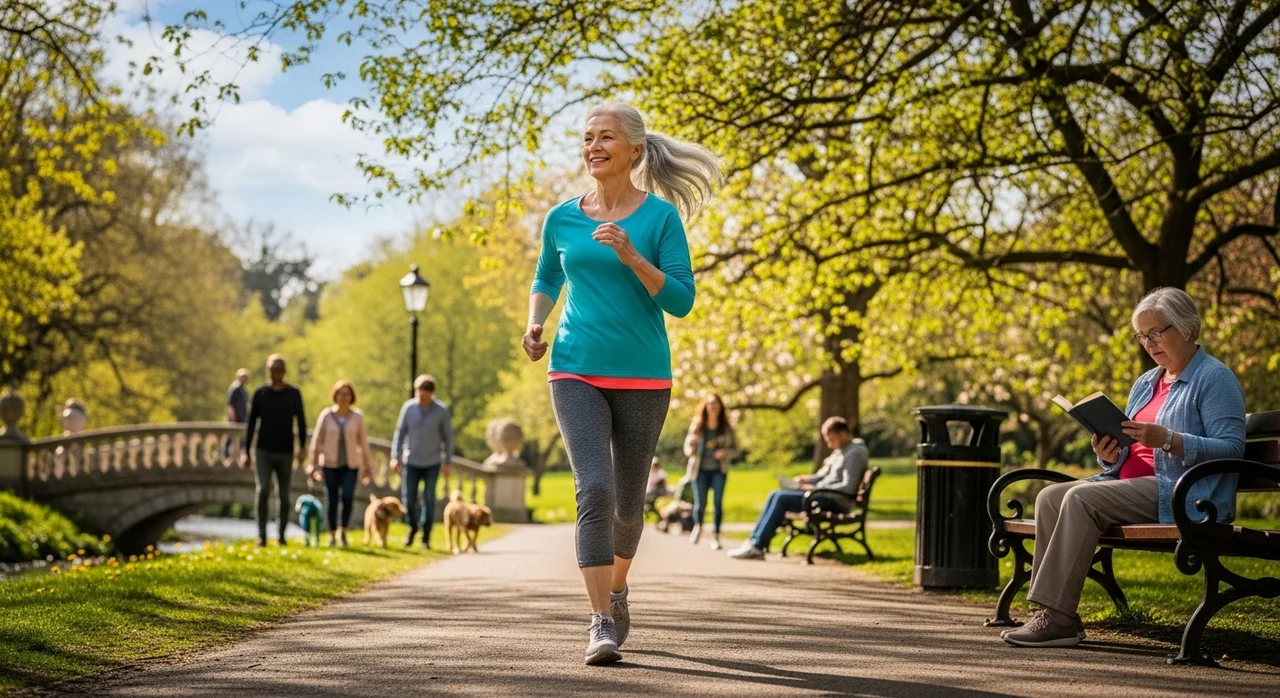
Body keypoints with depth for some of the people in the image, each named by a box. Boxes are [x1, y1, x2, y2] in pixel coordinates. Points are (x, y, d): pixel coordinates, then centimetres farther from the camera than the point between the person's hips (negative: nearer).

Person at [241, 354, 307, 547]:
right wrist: (246, 452, 1)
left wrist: (302, 447, -12)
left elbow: (301, 422, 1)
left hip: (285, 453, 1)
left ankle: (282, 534, 19)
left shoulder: (294, 394, 1)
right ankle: (262, 535, -14)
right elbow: (250, 424, 4)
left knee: (283, 495, 5)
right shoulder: (260, 394, 1)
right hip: (263, 451, -1)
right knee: (263, 490, -17)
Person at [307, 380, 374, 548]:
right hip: (330, 464, 0)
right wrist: (312, 464, -1)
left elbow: (363, 442, 5)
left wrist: (368, 466, 6)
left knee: (347, 497, -15)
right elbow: (317, 441, 2)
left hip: (350, 465, 0)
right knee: (331, 500, -2)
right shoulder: (326, 415, -2)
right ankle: (332, 534, 13)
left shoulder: (357, 416, 0)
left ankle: (343, 529, 7)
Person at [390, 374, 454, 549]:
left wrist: (448, 462, -1)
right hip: (411, 461, 1)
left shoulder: (442, 410, -6)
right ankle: (413, 527, 23)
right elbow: (400, 432, 3)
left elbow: (447, 437, 1)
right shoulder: (408, 408, -4)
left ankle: (426, 536, 7)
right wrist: (395, 457, -1)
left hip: (432, 462, -1)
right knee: (408, 497, -1)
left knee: (429, 500, -2)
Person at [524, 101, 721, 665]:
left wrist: (631, 256, -21)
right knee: (594, 488, -17)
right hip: (576, 372, 0)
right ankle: (601, 623, -16)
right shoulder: (561, 219, 4)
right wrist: (534, 322, 1)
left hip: (642, 377, 0)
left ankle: (617, 586, 40)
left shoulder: (660, 216, -3)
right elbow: (546, 281, 21)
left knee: (627, 500, 11)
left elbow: (681, 300, -9)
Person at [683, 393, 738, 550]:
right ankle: (697, 527, 23)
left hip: (719, 470, 1)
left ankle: (716, 536, 0)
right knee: (700, 503, -5)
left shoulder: (726, 428, 4)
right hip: (700, 469, -1)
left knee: (718, 502, -5)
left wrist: (725, 453, -14)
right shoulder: (697, 425, 1)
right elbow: (688, 449, 3)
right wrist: (691, 443, -20)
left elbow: (734, 449, 7)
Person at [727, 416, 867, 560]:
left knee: (781, 498, -18)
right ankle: (754, 542, -7)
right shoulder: (840, 451, 18)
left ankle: (757, 547, -18)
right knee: (776, 495, 0)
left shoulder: (855, 453, -13)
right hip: (826, 495, 10)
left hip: (836, 501, -10)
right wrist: (807, 479, 5)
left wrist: (816, 487, -18)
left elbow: (848, 487, -21)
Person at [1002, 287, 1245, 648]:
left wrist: (1166, 439, -24)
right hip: (1132, 482, 9)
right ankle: (1051, 611, -17)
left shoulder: (1214, 379, -3)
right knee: (1050, 496, -12)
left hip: (1180, 495, -9)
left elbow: (1231, 448, -14)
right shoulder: (1146, 383, 23)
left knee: (1081, 499, -27)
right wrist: (1110, 454, -2)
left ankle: (1058, 617, -30)